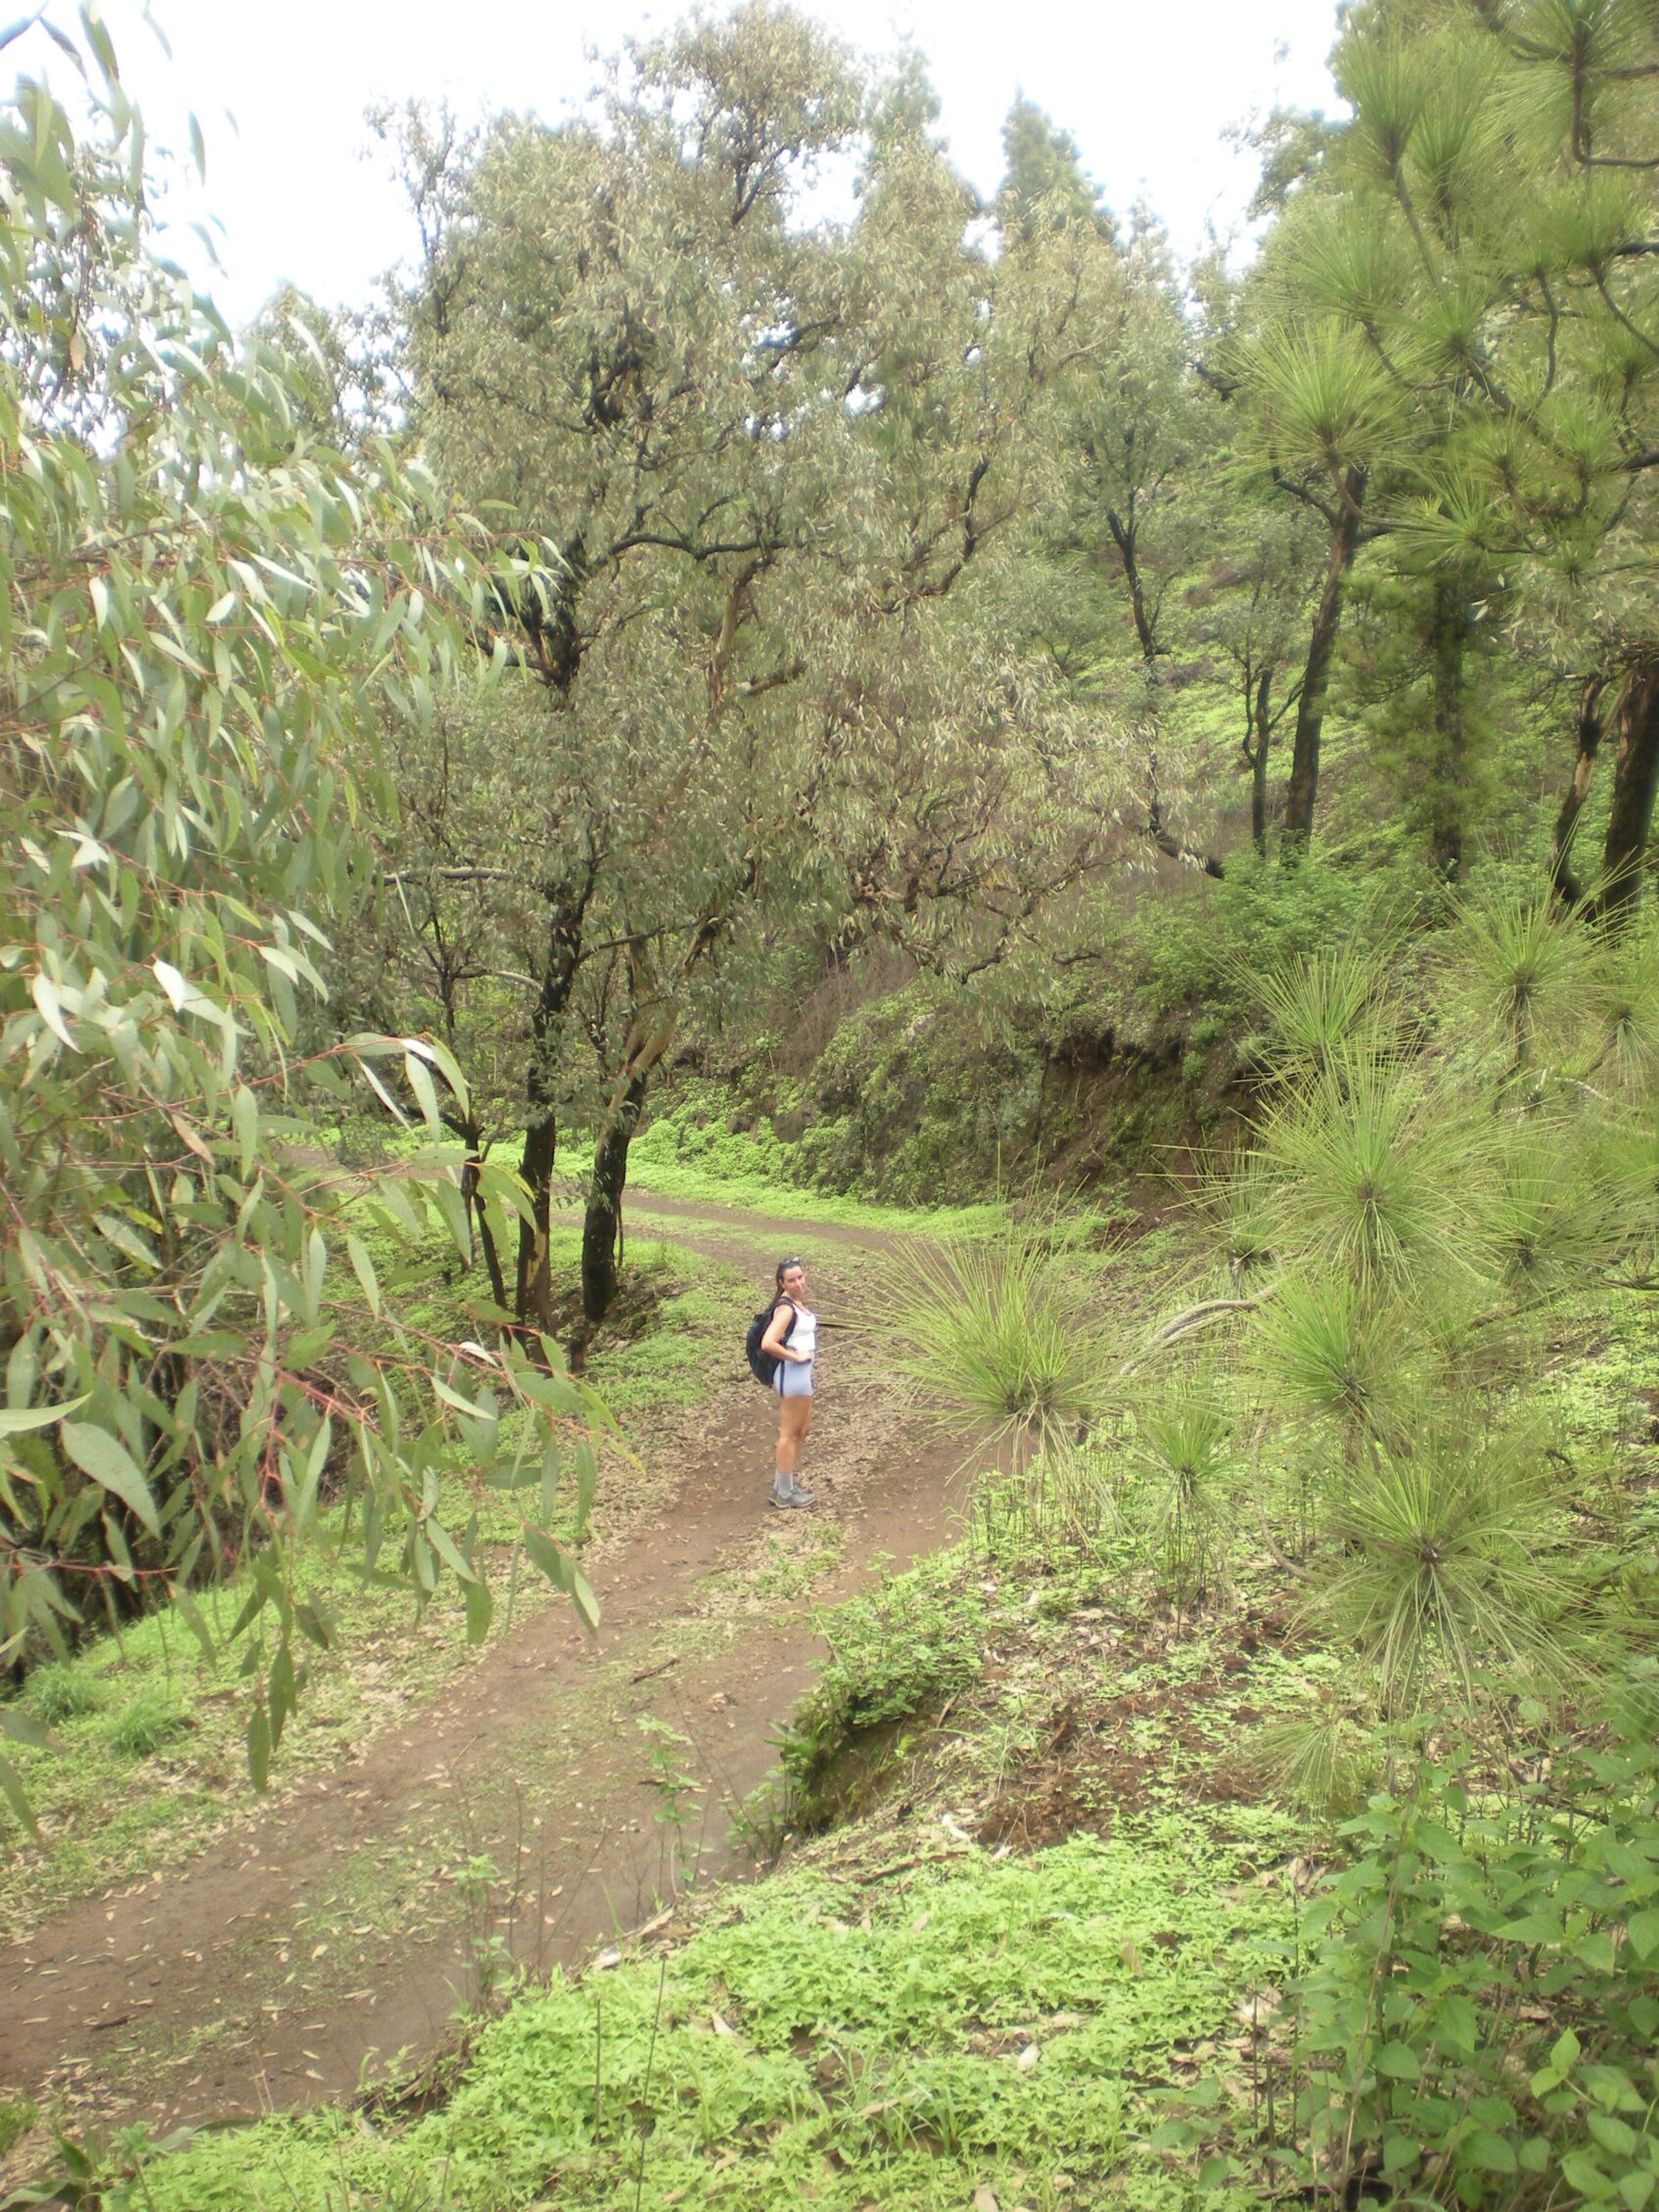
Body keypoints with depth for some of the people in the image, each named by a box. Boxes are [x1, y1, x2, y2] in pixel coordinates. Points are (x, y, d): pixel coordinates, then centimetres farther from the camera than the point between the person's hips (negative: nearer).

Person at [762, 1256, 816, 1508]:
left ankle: (782, 1482, 34)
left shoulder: (798, 1302, 6)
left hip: (802, 1374, 10)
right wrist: (795, 1357, -22)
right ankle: (784, 1492, 12)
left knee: (800, 1431, 21)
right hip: (792, 1374, -10)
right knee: (789, 1433, 2)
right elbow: (768, 1343, -34)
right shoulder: (786, 1308, -22)